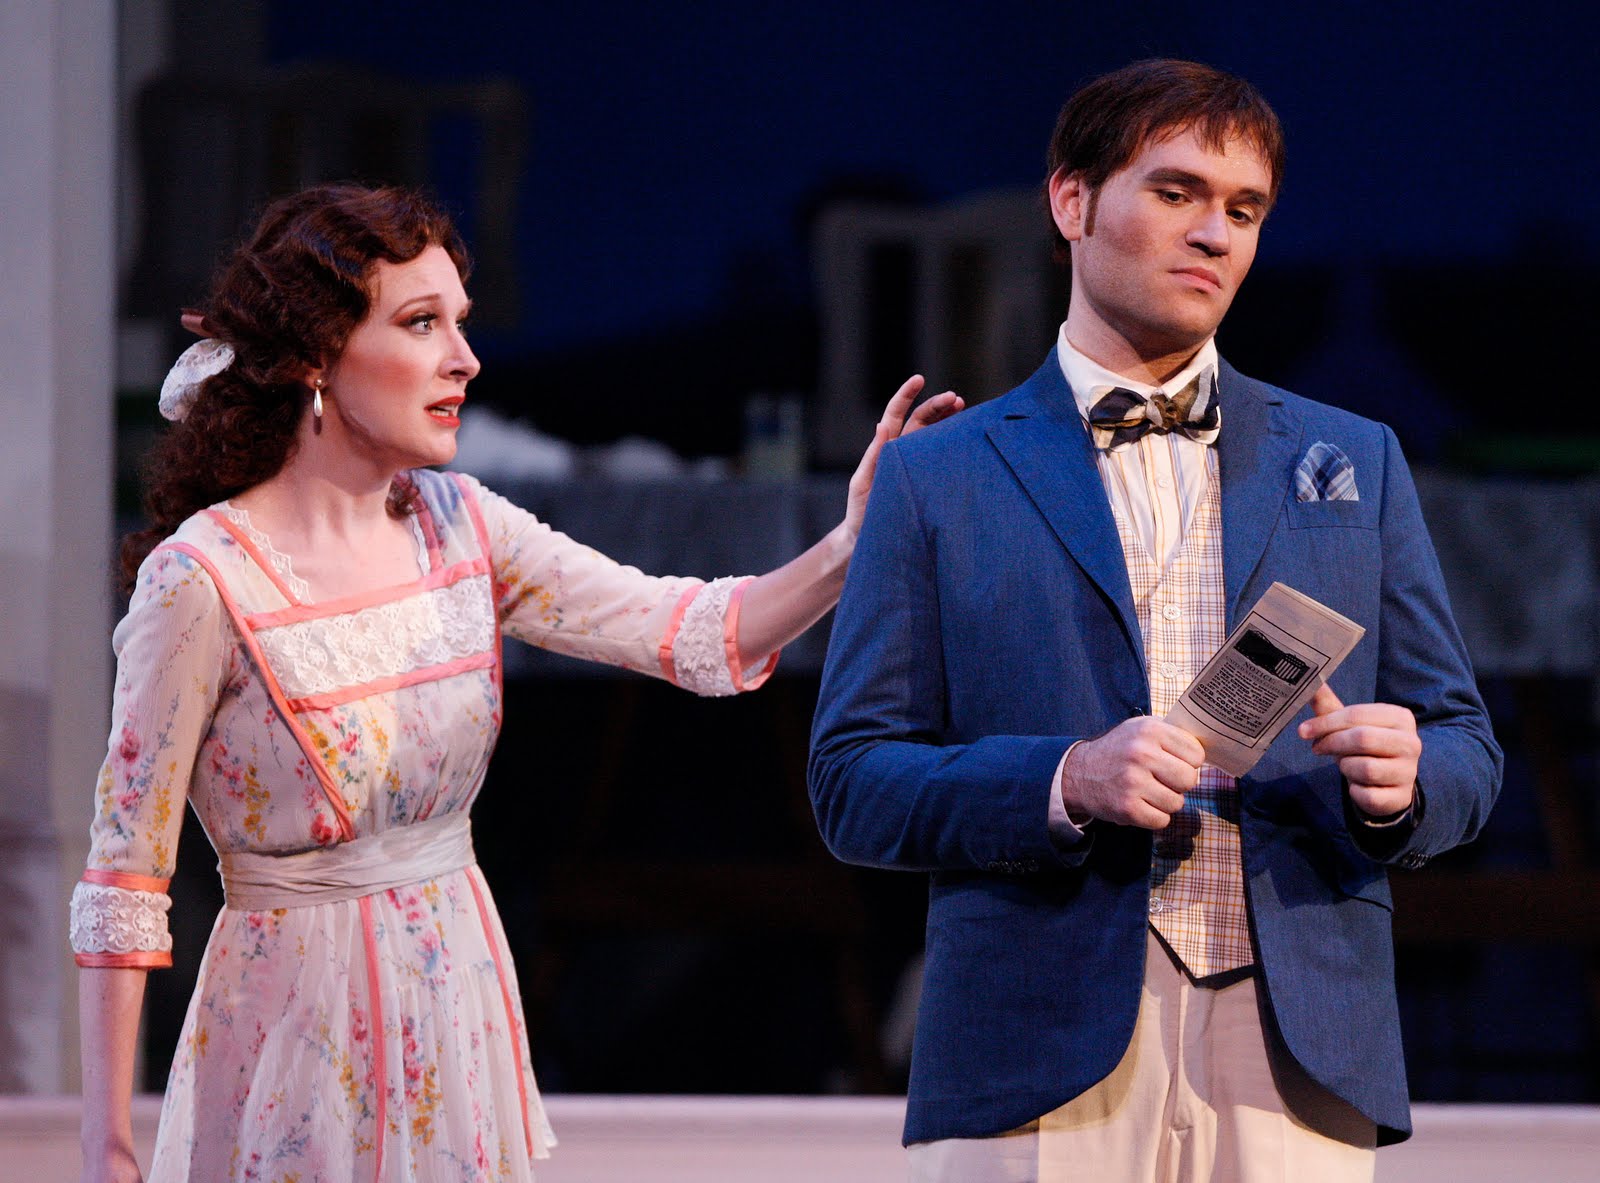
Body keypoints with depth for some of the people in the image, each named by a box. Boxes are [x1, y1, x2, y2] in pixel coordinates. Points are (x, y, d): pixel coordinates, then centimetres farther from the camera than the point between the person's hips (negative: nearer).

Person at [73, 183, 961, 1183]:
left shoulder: (456, 528, 2)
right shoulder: (203, 580, -15)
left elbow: (695, 634, -4)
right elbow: (125, 883, -12)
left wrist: (853, 546, -23)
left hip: (461, 1002, 6)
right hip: (302, 1031, -6)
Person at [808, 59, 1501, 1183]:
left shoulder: (1355, 462, 17)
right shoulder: (938, 478, 10)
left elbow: (1465, 744, 17)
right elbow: (853, 782, 5)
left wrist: (1400, 780, -8)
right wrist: (1065, 784, -12)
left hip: (1296, 1061, 2)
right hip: (1044, 1067, -2)